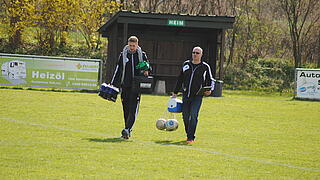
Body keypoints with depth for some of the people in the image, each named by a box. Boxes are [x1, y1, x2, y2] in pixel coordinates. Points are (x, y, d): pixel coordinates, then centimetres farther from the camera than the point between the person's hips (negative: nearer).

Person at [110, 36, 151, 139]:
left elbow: (147, 67, 16)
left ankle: (127, 129, -19)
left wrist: (146, 71, -8)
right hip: (125, 86, 2)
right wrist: (113, 84, 9)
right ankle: (128, 131, 13)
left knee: (133, 109, -12)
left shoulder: (142, 55, 5)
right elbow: (118, 70, 13)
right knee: (126, 109, 5)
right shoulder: (123, 55, 8)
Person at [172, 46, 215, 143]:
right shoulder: (186, 64, 12)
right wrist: (175, 92, 18)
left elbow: (210, 80, 11)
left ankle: (191, 137, -13)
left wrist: (210, 90, -8)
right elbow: (180, 79, 19)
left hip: (197, 96, -4)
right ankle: (188, 134, 23)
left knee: (193, 115, -15)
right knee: (185, 116, 4)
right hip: (186, 95, 4)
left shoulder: (205, 67, 3)